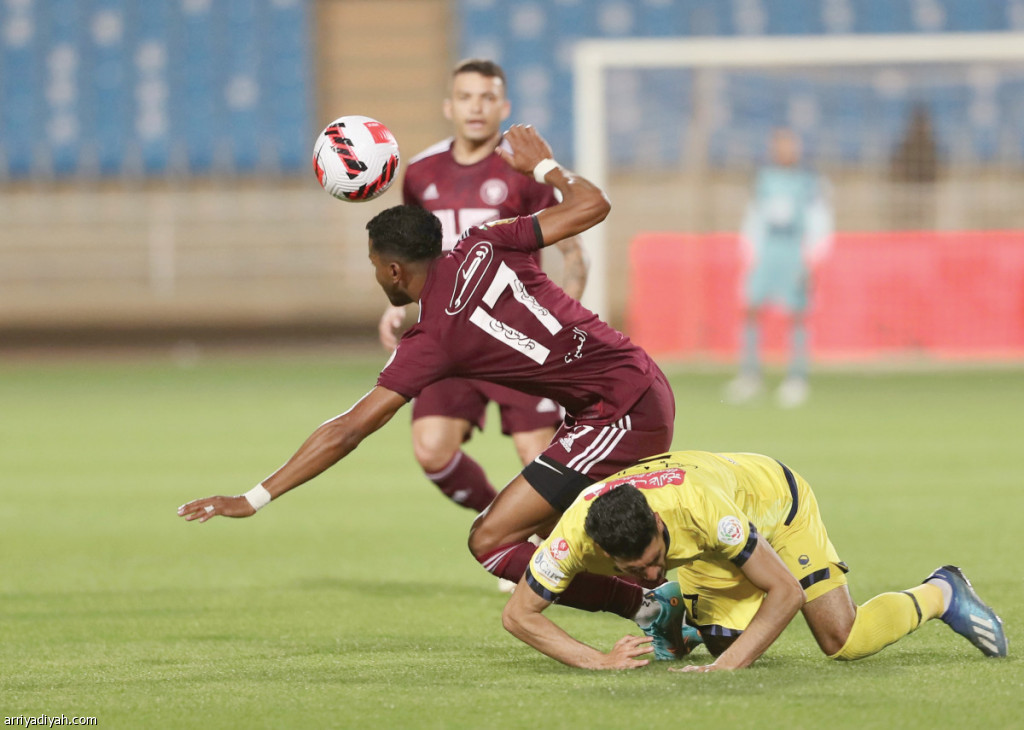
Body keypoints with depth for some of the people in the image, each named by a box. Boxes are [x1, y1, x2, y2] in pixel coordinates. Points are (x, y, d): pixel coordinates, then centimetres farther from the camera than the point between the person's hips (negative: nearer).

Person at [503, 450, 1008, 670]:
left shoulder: (696, 504, -46)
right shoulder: (575, 534, -38)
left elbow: (786, 591, -37)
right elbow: (518, 615, -29)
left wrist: (729, 665, -43)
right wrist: (598, 661, -40)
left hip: (773, 495, -4)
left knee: (843, 639, -13)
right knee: (726, 640, -14)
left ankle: (938, 595, 18)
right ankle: (675, 606, 22)